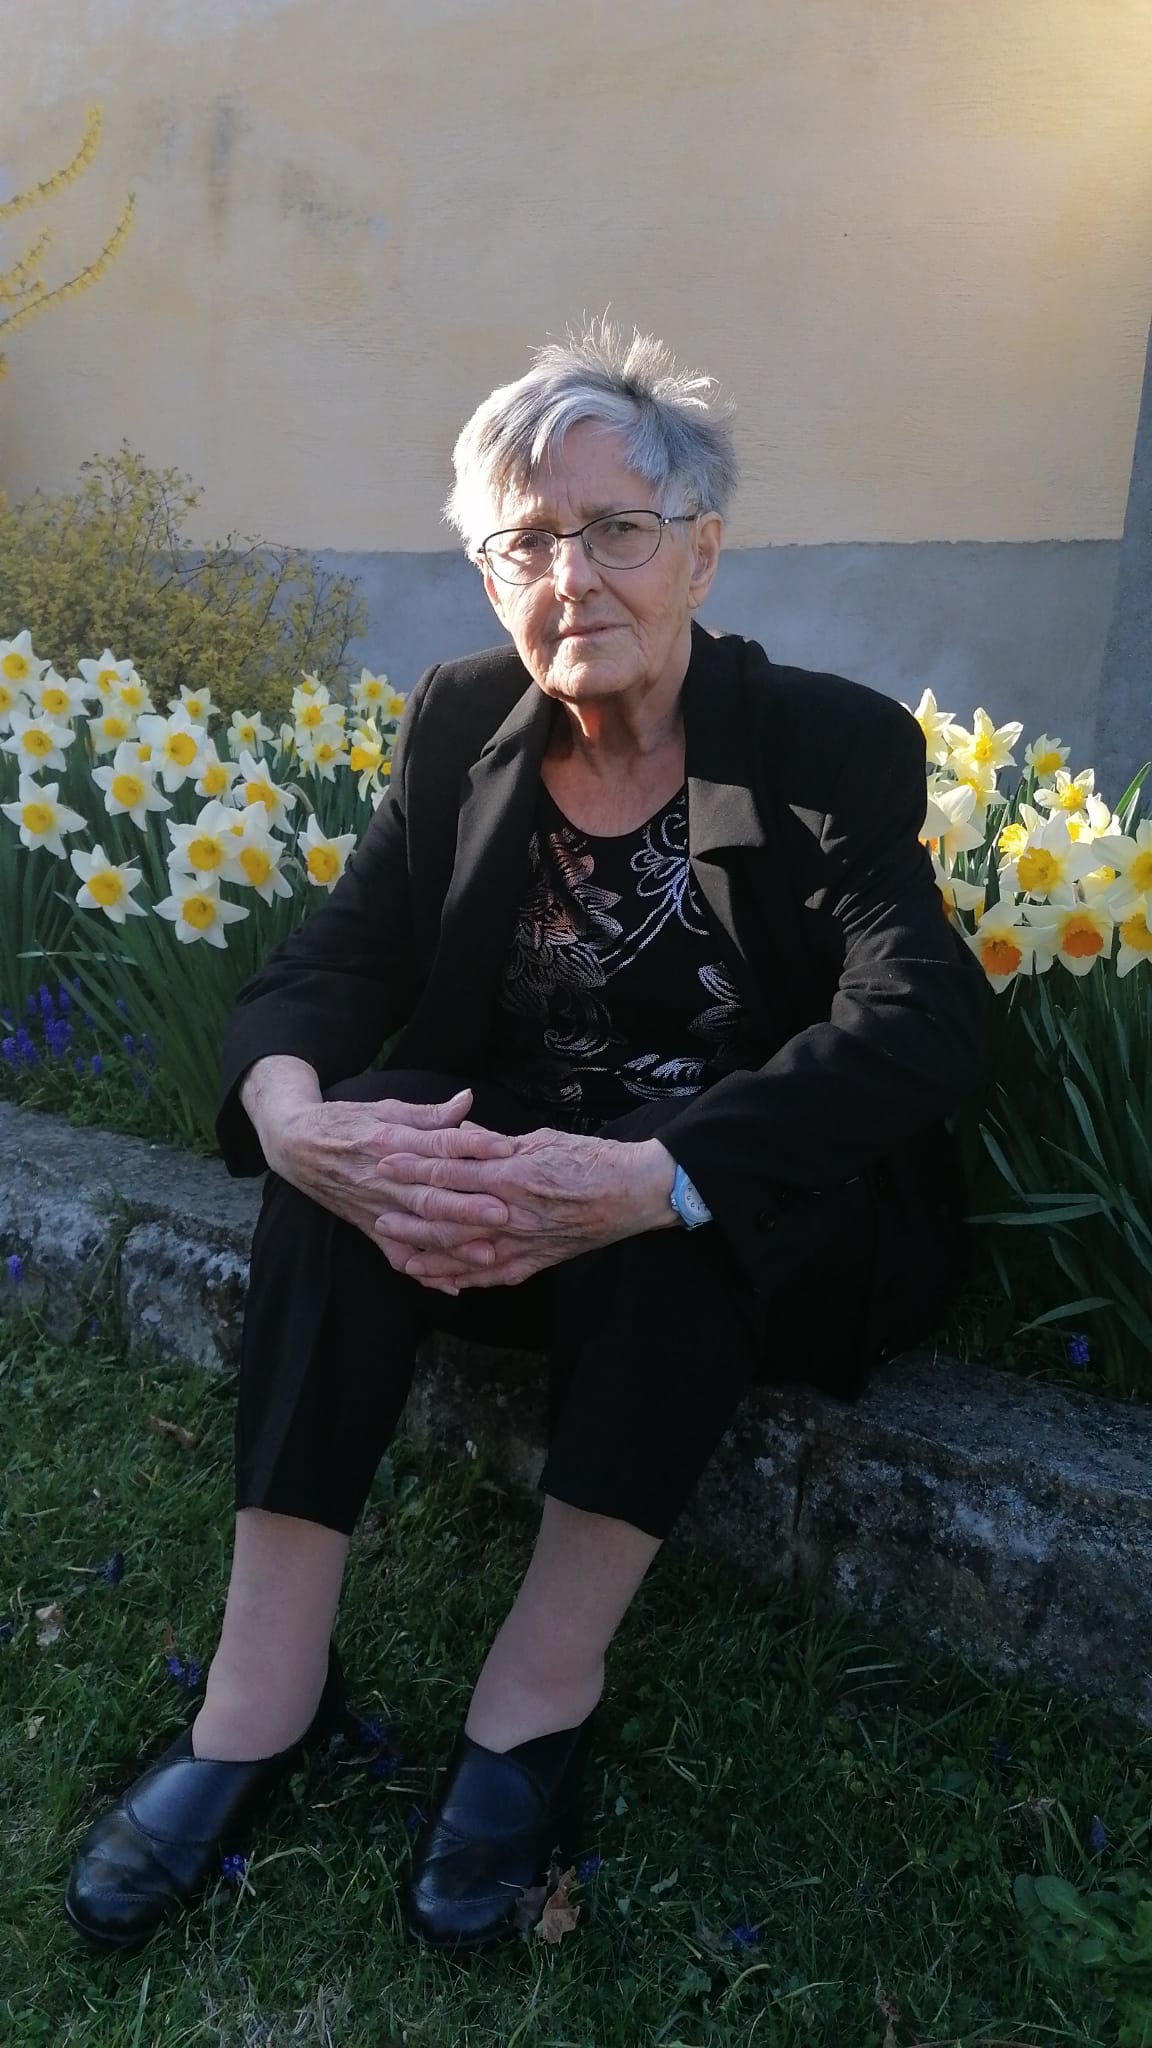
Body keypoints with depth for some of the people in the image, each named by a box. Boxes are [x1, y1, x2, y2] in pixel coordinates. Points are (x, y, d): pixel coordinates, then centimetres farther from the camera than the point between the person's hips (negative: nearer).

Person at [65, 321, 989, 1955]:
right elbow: (334, 957, -8)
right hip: (506, 1192, 3)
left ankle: (543, 1689, -22)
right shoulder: (460, 727, 1)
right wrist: (288, 1111, -34)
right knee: (350, 1147, -25)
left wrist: (643, 1181, -42)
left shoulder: (834, 746, -10)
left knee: (675, 1210, -35)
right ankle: (268, 1685, -20)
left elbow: (923, 1021, -25)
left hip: (766, 1233, -2)